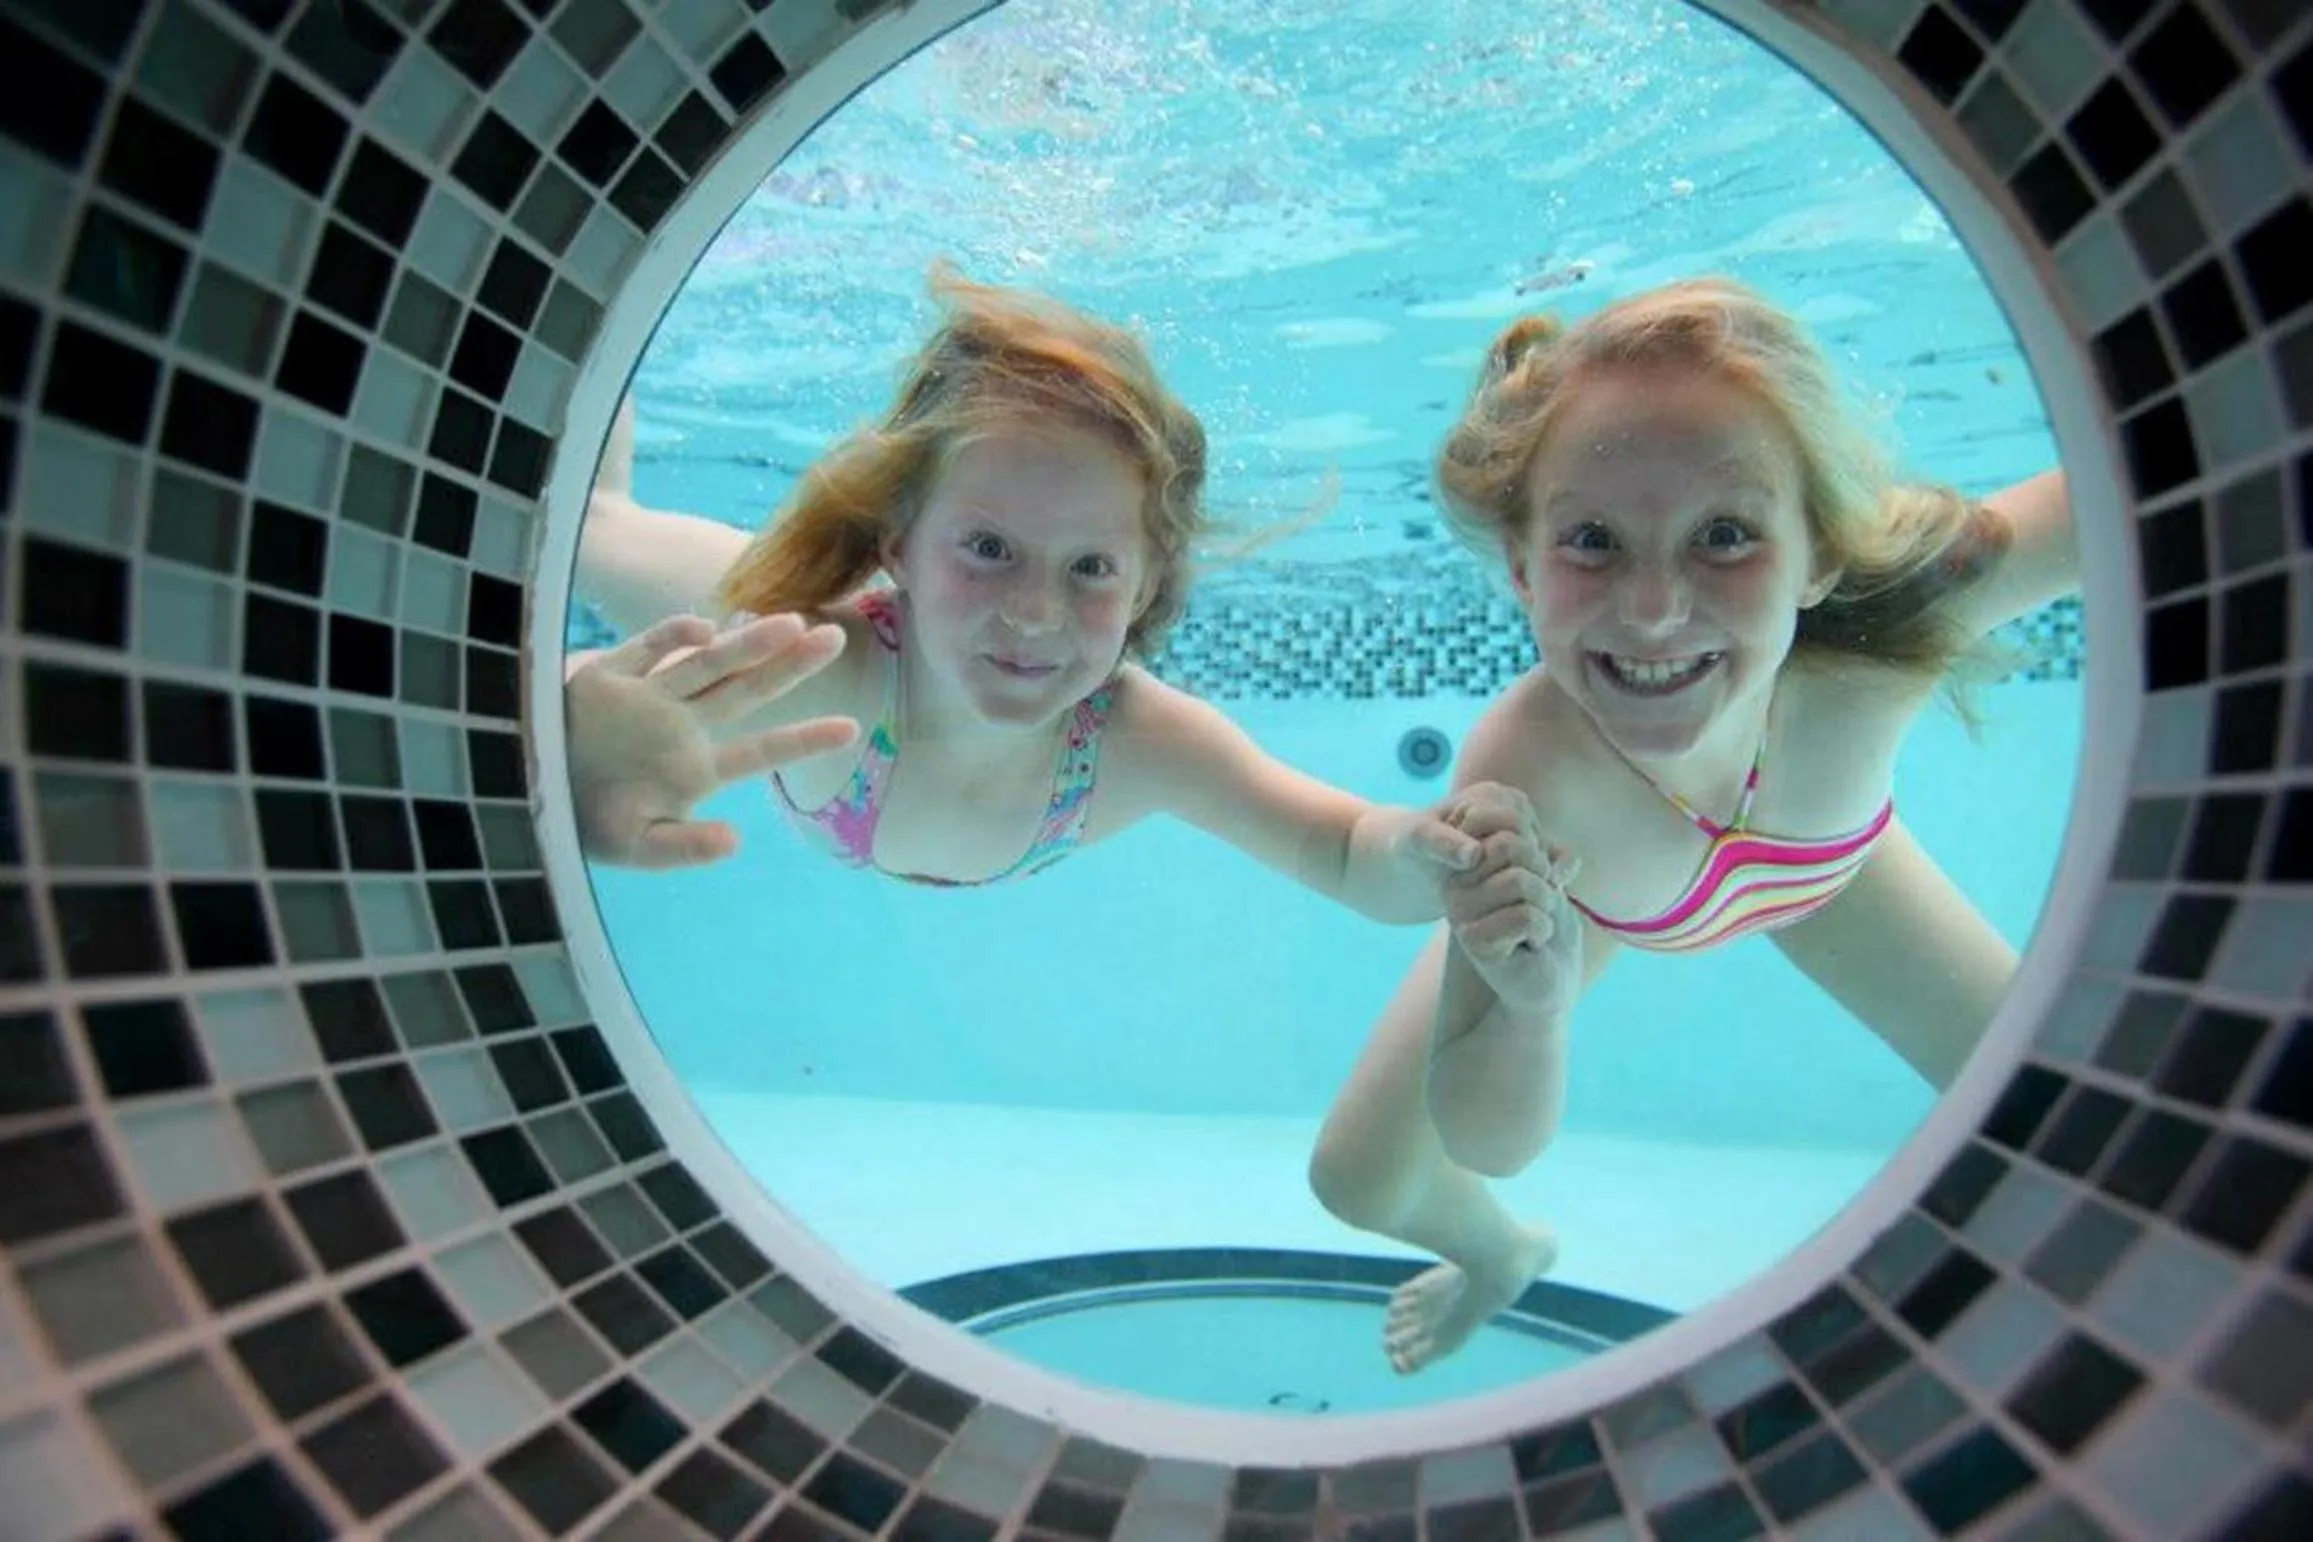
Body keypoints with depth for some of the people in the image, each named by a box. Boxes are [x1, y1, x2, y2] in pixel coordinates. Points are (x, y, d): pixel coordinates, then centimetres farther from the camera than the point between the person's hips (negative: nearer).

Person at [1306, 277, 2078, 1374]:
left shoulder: (1891, 622, -42)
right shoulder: (1522, 780, -45)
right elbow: (1495, 1146, -35)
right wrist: (1529, 1009, -55)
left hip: (1829, 861, 2)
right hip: (1579, 896, -1)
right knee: (1356, 1181, 0)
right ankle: (1502, 1254, 39)